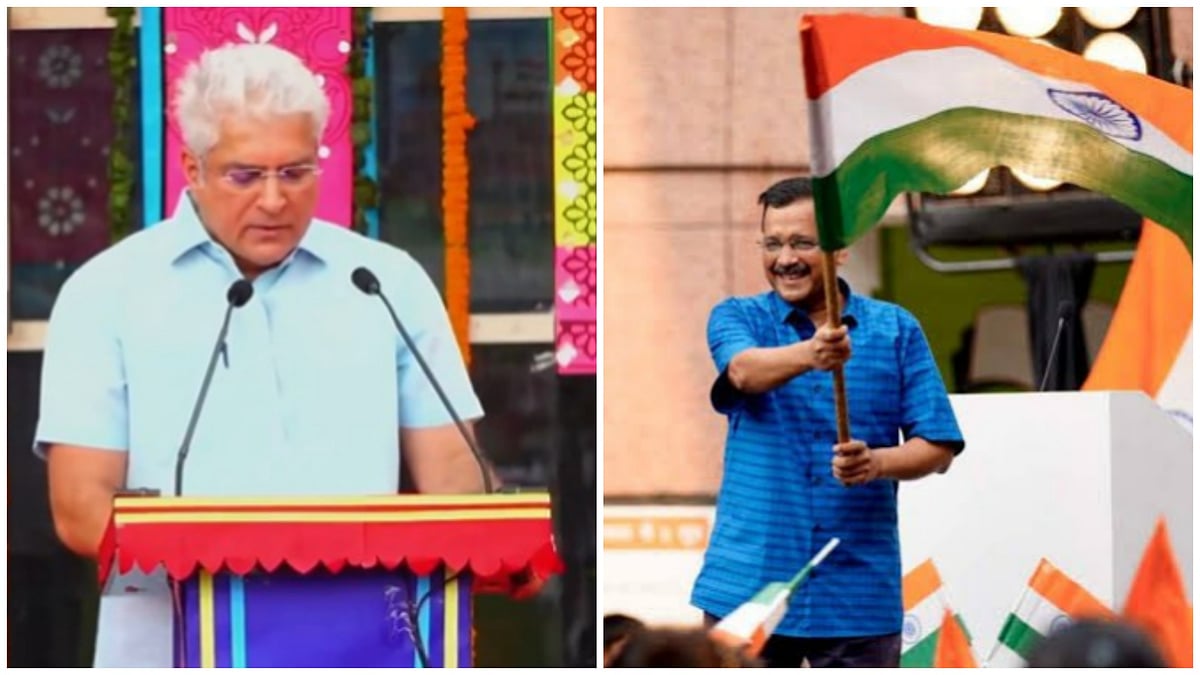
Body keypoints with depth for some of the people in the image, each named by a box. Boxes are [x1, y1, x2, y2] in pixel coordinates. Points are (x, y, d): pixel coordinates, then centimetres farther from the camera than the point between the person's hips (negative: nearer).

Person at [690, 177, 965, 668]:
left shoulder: (897, 330, 5)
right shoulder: (737, 317, 4)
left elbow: (937, 447, 2)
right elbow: (744, 370, -20)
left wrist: (878, 463, -19)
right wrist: (809, 355, -42)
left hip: (858, 595, 0)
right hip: (746, 586, 0)